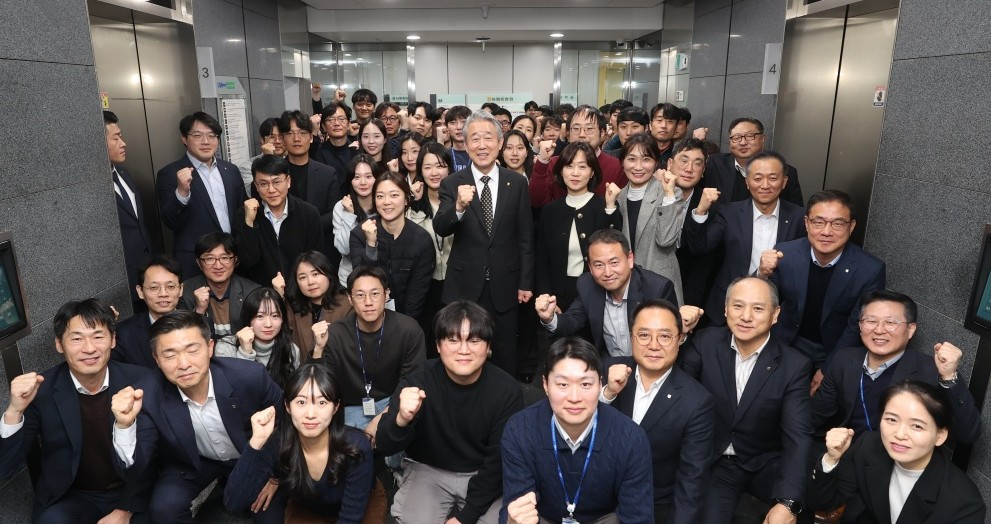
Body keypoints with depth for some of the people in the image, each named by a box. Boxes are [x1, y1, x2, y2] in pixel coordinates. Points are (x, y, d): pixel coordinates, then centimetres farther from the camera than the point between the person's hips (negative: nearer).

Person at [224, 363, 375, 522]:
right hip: (303, 511, 1)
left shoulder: (356, 446, -31)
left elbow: (351, 518, -26)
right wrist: (257, 441, -42)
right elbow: (234, 504, -34)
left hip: (355, 506, -1)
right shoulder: (277, 443, -25)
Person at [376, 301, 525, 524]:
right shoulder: (419, 381, -18)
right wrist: (401, 420, -45)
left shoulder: (507, 389, -18)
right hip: (428, 470, 0)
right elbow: (384, 446, -23)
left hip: (485, 476, 1)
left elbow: (499, 461, -9)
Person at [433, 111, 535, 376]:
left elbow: (525, 237, 1)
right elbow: (440, 229, -17)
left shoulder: (517, 182, -1)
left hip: (505, 285, 1)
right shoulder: (452, 183, -4)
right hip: (465, 285, -1)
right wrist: (459, 207, -37)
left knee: (505, 358, 16)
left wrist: (525, 282, 1)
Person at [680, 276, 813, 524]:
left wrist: (788, 502, -28)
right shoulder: (705, 342, -6)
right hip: (713, 462, -1)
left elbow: (798, 437, -16)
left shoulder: (794, 365, -10)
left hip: (766, 464, 1)